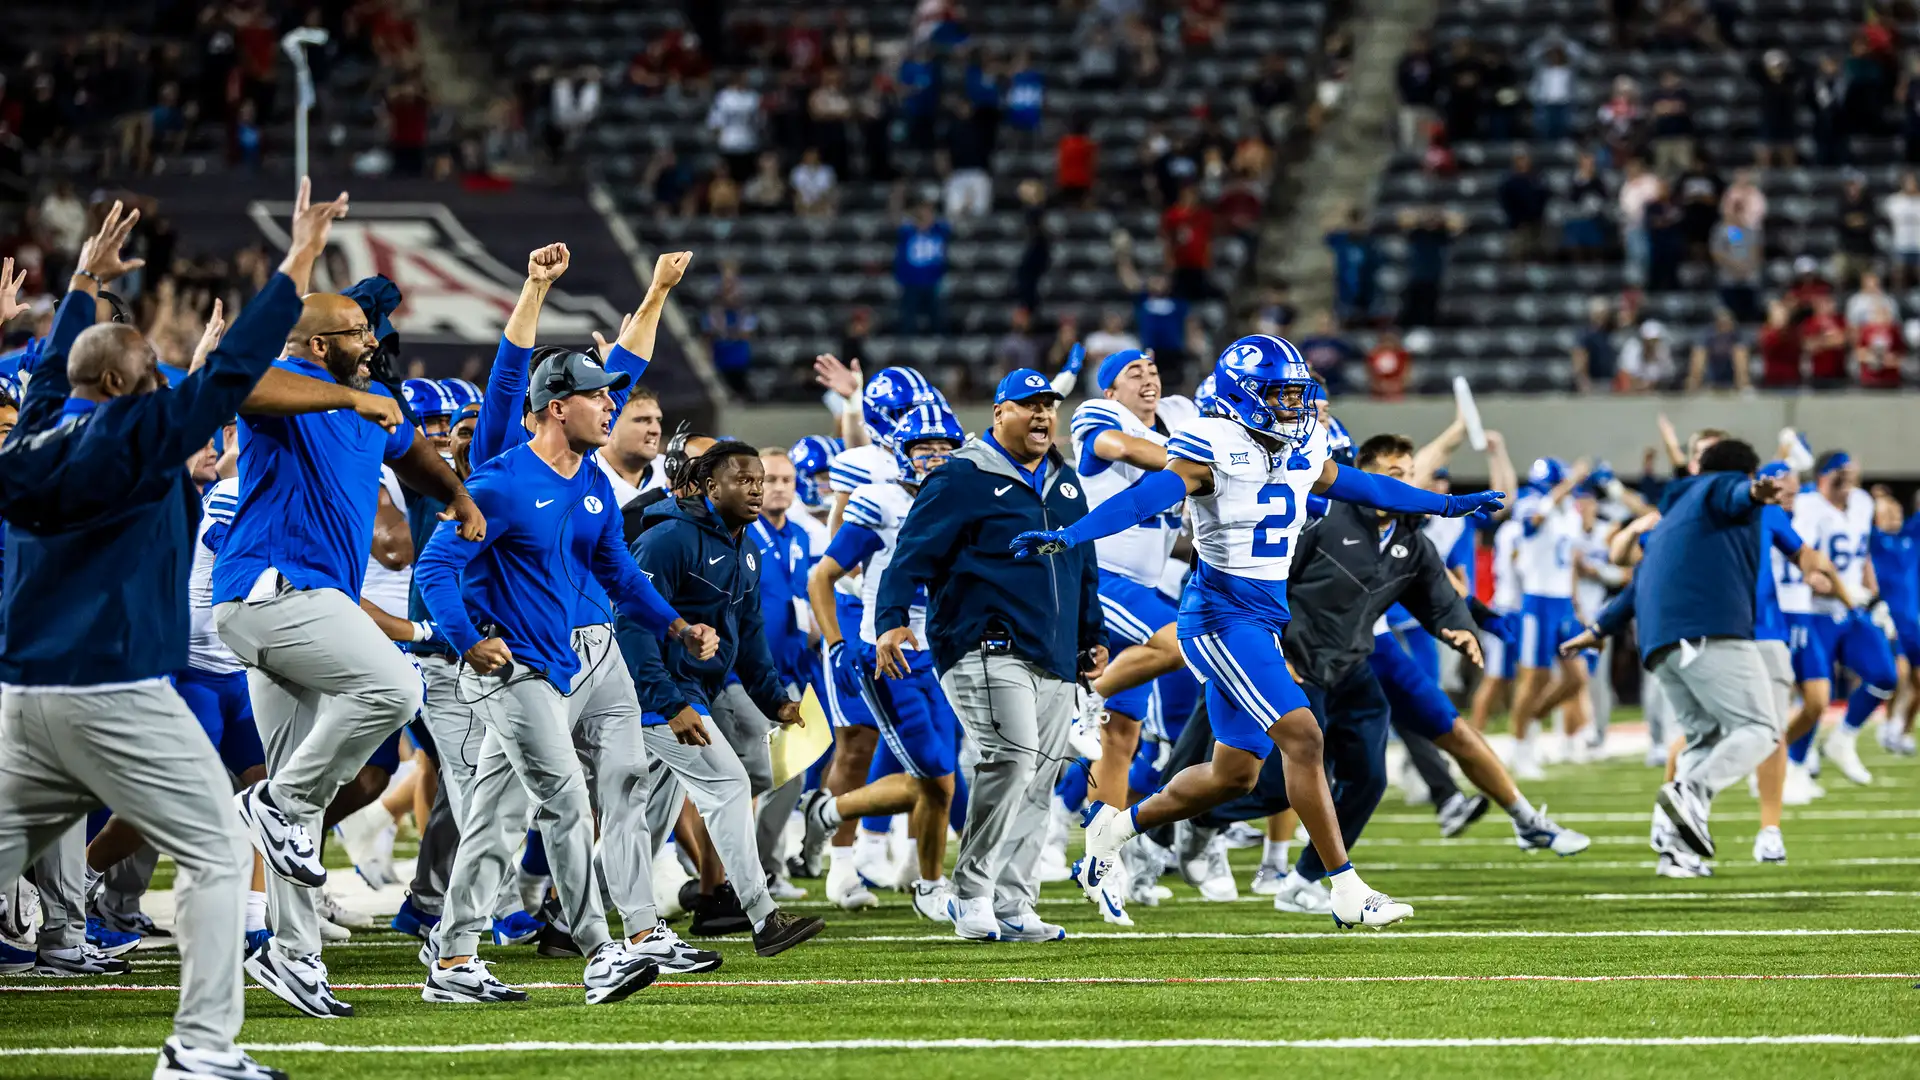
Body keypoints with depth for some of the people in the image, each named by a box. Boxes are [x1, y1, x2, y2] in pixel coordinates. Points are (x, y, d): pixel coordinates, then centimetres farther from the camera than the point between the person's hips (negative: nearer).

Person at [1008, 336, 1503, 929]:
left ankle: (1115, 825, 31)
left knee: (1233, 774, 11)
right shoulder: (1215, 449, -13)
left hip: (1264, 621, 9)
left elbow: (1358, 485, 26)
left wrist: (1446, 504, 35)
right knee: (1302, 739, -16)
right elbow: (1145, 497, -24)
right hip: (1221, 615, -9)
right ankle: (1348, 892, -13)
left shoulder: (1301, 451, 10)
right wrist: (1068, 536, -38)